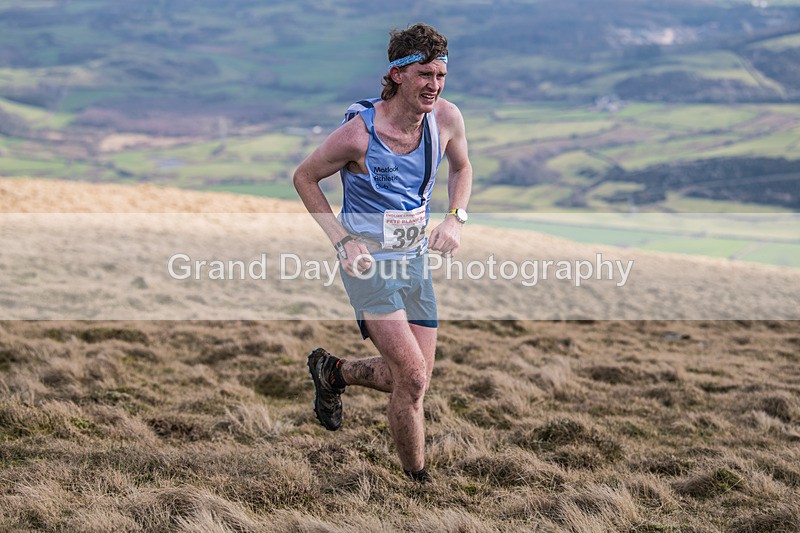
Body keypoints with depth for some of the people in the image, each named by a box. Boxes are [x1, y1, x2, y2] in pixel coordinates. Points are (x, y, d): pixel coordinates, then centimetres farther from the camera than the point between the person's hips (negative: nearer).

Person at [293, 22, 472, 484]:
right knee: (413, 380, -16)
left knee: (413, 380, 10)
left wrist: (455, 219, -3)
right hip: (367, 260, -6)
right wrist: (343, 240, -14)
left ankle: (332, 371, 38)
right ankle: (419, 481, 4)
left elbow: (461, 168, 15)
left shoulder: (446, 117, -7)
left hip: (415, 259, 6)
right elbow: (304, 177, -6)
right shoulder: (359, 132, -22)